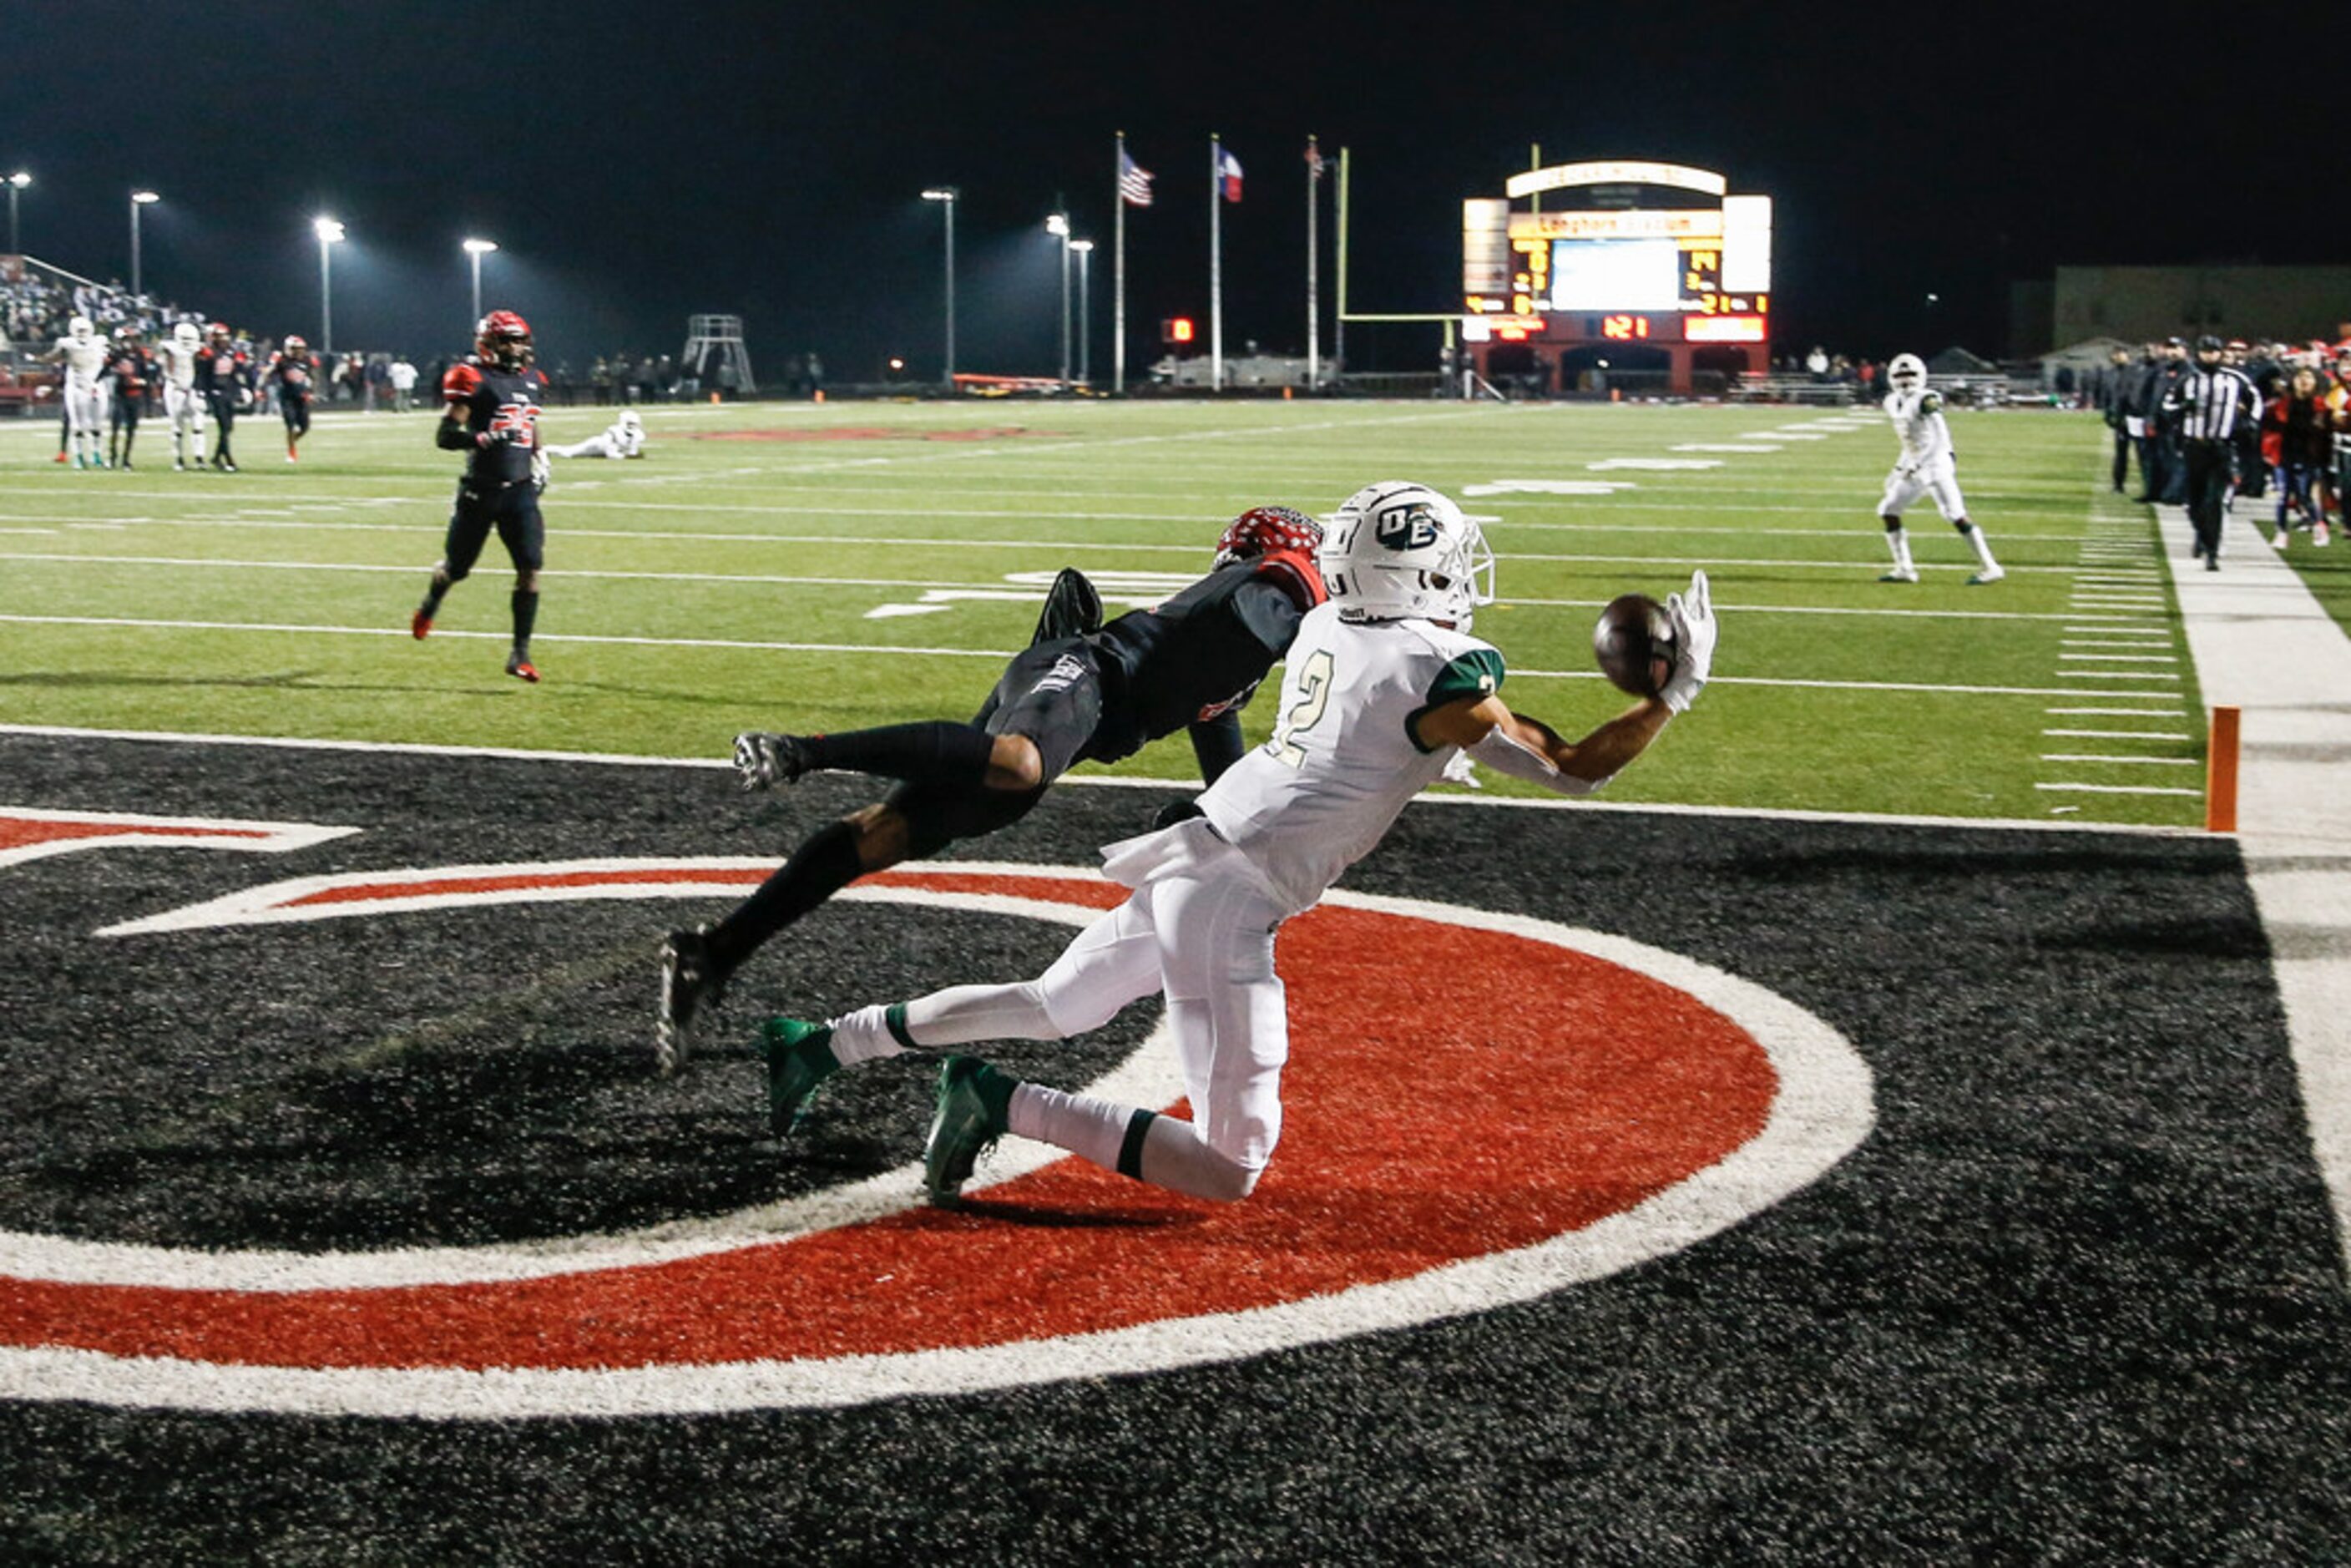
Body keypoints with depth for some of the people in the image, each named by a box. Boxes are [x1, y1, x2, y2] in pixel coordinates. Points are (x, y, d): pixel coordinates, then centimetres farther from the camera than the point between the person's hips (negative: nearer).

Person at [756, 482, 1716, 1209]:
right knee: (1232, 1167, -5)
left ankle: (820, 1047, 28)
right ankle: (1001, 1105, -12)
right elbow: (1572, 771, -4)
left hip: (1184, 858, 8)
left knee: (1049, 1008, 30)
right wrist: (1674, 694, 1)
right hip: (1230, 901, -8)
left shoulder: (1326, 627, 9)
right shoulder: (1443, 680, -12)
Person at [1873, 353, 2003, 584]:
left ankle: (1989, 567, -10)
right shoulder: (1894, 403, 11)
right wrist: (1899, 468, 19)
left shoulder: (1926, 400, -15)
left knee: (1955, 515, -14)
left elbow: (1940, 439, -21)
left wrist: (1916, 464, -24)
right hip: (1915, 467, 9)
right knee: (1888, 510, 7)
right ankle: (1904, 569, 12)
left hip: (1936, 463, -9)